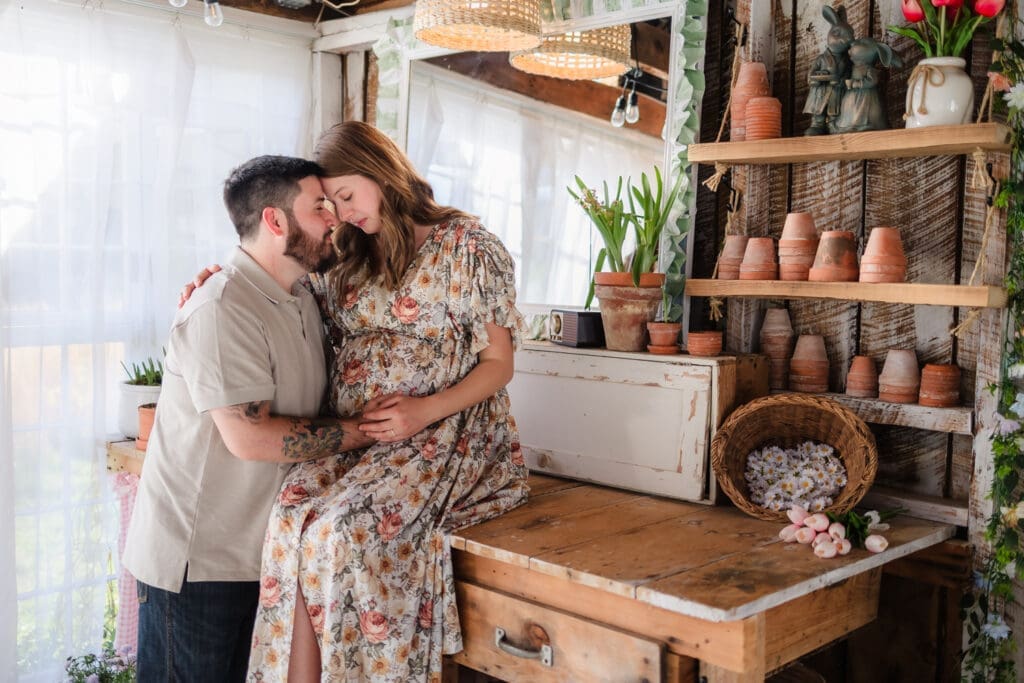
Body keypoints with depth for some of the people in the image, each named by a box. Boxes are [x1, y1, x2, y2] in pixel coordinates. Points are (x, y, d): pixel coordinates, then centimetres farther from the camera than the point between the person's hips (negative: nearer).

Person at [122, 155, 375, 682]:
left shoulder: (303, 303, 9)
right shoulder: (222, 307, -20)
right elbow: (250, 436, -25)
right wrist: (360, 432, -18)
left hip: (258, 548, 8)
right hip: (195, 558, -8)